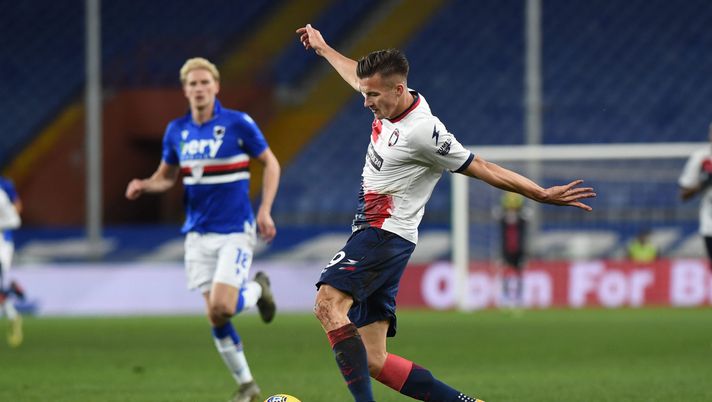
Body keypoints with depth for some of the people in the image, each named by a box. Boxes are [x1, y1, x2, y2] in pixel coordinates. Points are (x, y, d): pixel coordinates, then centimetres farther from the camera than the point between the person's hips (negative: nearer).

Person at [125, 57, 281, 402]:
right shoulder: (176, 131, 4)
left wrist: (265, 210, -9)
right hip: (198, 233, 4)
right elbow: (166, 176, 16)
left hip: (235, 231, -4)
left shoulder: (238, 124, -9)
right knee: (215, 317, 0)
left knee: (221, 308, -18)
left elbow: (270, 163, 1)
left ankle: (257, 289, 16)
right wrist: (144, 185, -6)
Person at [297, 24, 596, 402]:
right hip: (371, 233, 9)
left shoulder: (423, 132, -17)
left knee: (329, 304, -33)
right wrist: (322, 48, 47)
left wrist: (544, 194, -10)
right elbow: (358, 75, 31)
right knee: (373, 361, 2)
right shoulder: (391, 101, 8)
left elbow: (483, 169, -10)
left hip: (385, 235, -9)